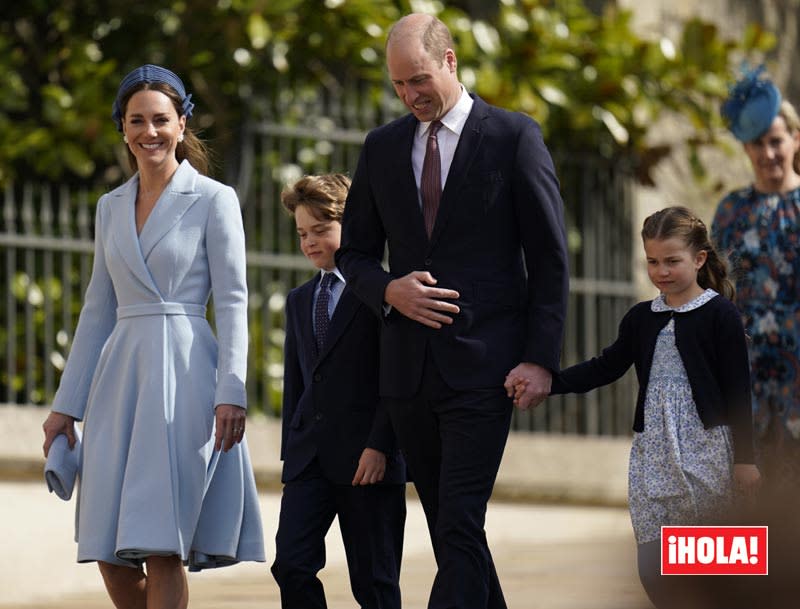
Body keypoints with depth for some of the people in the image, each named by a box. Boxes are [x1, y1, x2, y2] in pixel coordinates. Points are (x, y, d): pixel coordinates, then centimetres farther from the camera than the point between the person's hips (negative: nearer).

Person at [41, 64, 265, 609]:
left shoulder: (213, 200, -1)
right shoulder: (111, 207, 15)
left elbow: (233, 304, -5)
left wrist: (231, 393, -15)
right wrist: (67, 404, 15)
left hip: (183, 376, -5)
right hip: (120, 375, 6)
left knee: (163, 548, -9)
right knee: (112, 553, 2)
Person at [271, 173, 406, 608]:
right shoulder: (299, 301, 18)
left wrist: (379, 445, -16)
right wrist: (291, 451, 14)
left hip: (367, 457, -6)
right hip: (309, 458, 6)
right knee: (291, 564, -9)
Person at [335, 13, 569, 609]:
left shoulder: (514, 136, -2)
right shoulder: (382, 147, 12)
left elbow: (549, 258, -2)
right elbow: (354, 252, 17)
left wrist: (541, 358, -9)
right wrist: (389, 290, -5)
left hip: (481, 365, -5)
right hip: (408, 368, 5)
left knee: (460, 529, -13)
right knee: (448, 530, 10)